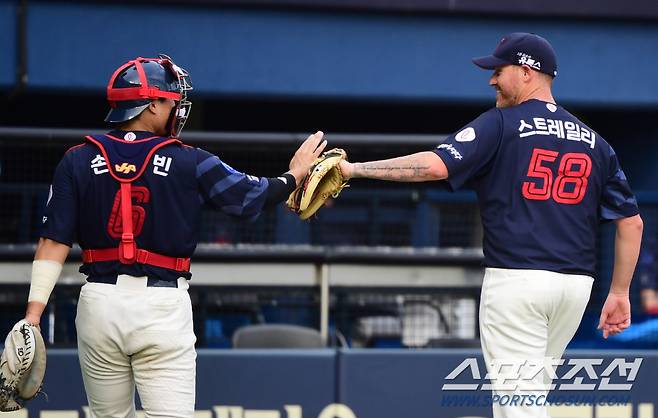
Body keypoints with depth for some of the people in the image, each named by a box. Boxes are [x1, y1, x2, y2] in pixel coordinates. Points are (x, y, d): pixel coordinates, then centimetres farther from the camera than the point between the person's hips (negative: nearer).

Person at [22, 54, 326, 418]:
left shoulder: (78, 160, 4)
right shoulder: (189, 163, -2)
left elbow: (54, 241, -2)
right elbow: (254, 197, 6)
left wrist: (33, 313, -4)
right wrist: (295, 173, 26)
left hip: (99, 305, 3)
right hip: (163, 306, -3)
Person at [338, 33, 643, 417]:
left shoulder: (501, 125, -2)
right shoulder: (594, 142, 15)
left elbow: (435, 165, -15)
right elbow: (632, 221, 12)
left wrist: (355, 169, -10)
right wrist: (619, 293, 16)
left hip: (517, 279, -6)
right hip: (577, 284, 6)